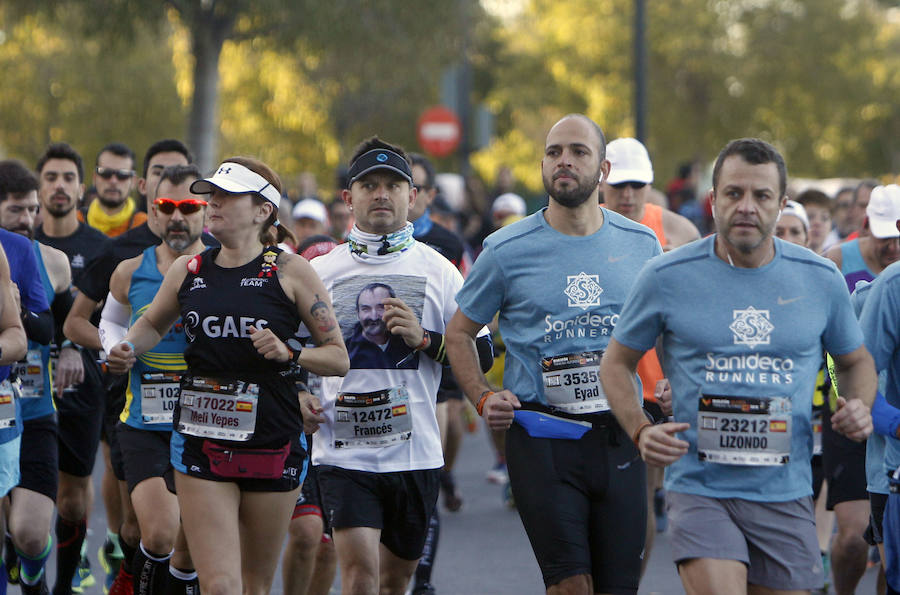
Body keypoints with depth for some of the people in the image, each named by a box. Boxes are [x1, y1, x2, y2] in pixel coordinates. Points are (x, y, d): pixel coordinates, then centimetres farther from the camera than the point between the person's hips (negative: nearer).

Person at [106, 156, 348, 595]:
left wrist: (289, 355, -17)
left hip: (273, 444, -1)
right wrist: (128, 348, 6)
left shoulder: (289, 271, -2)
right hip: (200, 442, 1)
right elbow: (153, 323, 27)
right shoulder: (187, 271, 7)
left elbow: (338, 358, 0)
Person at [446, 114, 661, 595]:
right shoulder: (507, 250, 0)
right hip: (541, 438, -3)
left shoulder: (641, 245, 7)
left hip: (619, 435, 3)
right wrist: (483, 398, -3)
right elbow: (459, 333, 12)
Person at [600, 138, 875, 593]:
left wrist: (859, 406, -2)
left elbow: (855, 361, 21)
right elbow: (616, 363, 10)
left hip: (786, 493, 3)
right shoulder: (667, 277, -1)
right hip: (699, 488, -3)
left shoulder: (821, 279, 5)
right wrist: (640, 431, -8)